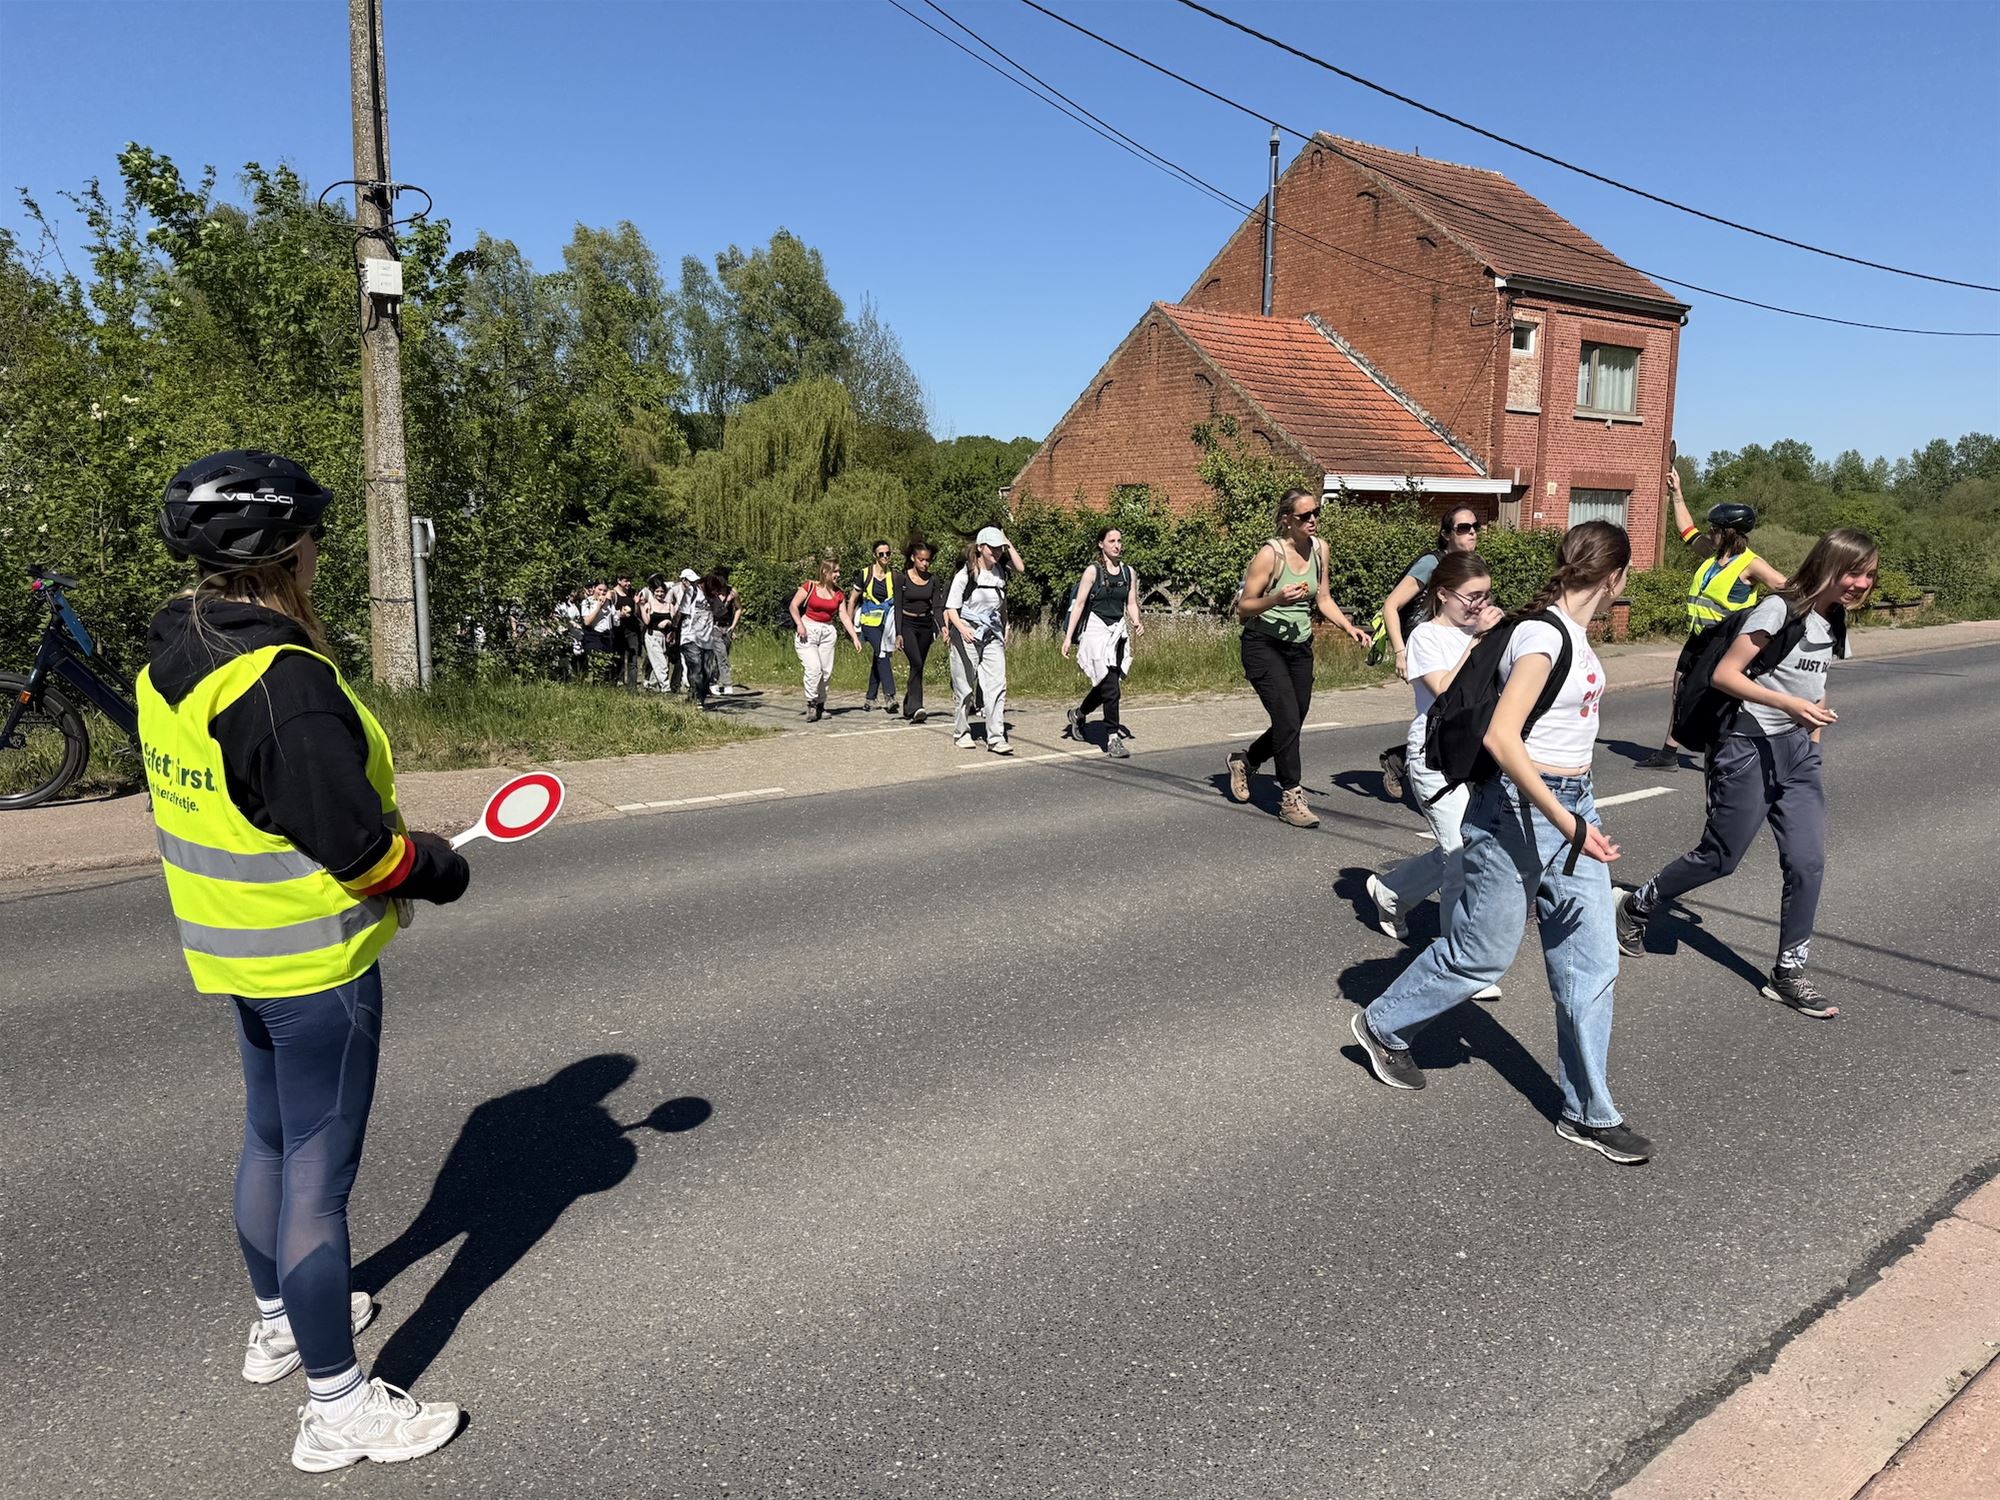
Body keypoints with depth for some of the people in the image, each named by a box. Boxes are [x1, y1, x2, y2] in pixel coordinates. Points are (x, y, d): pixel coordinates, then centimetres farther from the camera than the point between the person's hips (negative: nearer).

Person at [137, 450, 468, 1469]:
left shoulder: (168, 665, 2)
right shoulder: (283, 680, -27)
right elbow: (354, 842, -26)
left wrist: (397, 847, 12)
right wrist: (437, 869, -6)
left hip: (231, 951, 9)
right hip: (313, 962, -9)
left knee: (270, 1140, 25)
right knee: (318, 1177, 3)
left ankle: (277, 1322, 47)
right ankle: (338, 1407, 18)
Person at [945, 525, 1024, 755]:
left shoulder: (999, 571, 5)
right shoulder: (966, 574, -9)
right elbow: (951, 608, -11)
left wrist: (1008, 544, -5)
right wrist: (962, 629, -27)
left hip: (992, 634, 4)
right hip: (967, 635, -4)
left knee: (997, 684, -7)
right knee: (965, 687, 4)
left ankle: (996, 738, -7)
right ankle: (961, 733, 21)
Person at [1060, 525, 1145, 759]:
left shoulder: (1129, 572, 11)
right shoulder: (1093, 571, -4)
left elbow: (1131, 604, 15)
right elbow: (1079, 604, -5)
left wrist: (1137, 622, -6)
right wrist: (1068, 637, -9)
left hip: (1119, 633, 6)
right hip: (1097, 631, -6)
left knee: (1105, 686, 13)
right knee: (1111, 688, -12)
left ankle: (1078, 713, 40)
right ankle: (1113, 739, -5)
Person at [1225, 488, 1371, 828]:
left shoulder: (1319, 548, 4)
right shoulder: (1270, 553, -15)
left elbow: (1322, 599, 14)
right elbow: (1243, 608, -12)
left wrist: (1349, 626, -1)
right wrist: (1277, 599, -29)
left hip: (1300, 646, 7)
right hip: (1264, 644, -7)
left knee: (1292, 725, 11)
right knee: (1288, 720, -15)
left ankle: (1244, 761, 38)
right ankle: (1291, 798, -2)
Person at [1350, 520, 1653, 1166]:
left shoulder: (1573, 633, 8)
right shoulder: (1544, 635, -20)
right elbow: (1501, 737, -28)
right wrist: (1566, 823, -28)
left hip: (1571, 806, 9)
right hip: (1520, 809, -9)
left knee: (1592, 962, 8)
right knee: (1481, 954, 6)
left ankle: (1588, 1113, 19)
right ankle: (1382, 1026, 31)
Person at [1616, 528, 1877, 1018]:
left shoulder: (1834, 621, 10)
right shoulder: (1779, 610, -14)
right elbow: (1724, 673, -19)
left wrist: (1816, 721, 13)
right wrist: (1789, 704, -25)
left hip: (1798, 751, 7)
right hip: (1751, 747, -7)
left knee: (1807, 861, -1)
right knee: (1720, 856, 2)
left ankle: (1789, 974, 10)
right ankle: (1636, 907, 24)